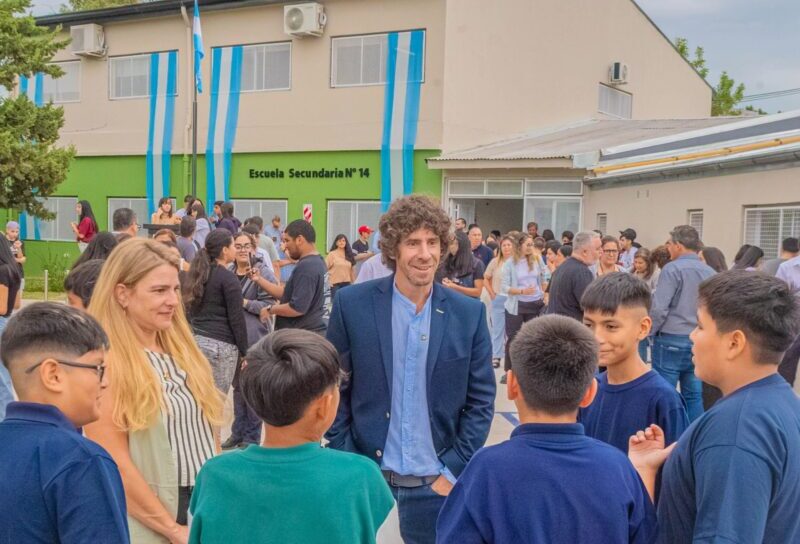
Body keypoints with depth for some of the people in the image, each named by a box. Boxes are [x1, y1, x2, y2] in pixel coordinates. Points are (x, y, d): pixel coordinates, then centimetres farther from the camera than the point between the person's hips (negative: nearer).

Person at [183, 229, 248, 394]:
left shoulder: (197, 274, 12)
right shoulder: (228, 278, -9)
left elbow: (190, 311, 16)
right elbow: (236, 318, -10)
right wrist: (244, 352, -4)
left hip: (196, 341, 7)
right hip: (220, 345, -7)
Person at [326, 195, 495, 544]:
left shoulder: (469, 314, -2)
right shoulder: (353, 304, -5)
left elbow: (481, 400, 1)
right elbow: (334, 388, 0)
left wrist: (453, 470, -4)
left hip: (435, 481, 1)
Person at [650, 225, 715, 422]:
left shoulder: (673, 269, -12)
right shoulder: (710, 272, 5)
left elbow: (659, 308, -15)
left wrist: (649, 332, -1)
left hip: (671, 341, -6)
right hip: (700, 342, 6)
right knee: (694, 395, 12)